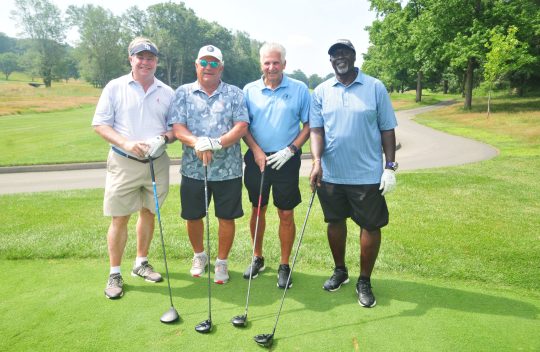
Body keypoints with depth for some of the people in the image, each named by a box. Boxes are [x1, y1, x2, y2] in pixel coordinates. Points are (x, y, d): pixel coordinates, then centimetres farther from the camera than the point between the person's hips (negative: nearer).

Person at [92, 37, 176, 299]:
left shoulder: (167, 92, 6)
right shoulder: (115, 87, 0)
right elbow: (99, 124, -2)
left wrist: (165, 138, -14)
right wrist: (126, 143, -17)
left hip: (157, 162, 3)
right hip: (123, 162, -2)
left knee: (148, 213, 14)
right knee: (119, 218, 1)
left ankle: (141, 263, 31)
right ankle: (115, 273, 16)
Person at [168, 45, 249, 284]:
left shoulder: (235, 94, 5)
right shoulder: (183, 93, 7)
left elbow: (241, 126, -7)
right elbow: (177, 128, -4)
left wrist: (216, 143, -21)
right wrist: (197, 142, -23)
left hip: (227, 169, -1)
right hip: (193, 168, 1)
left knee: (226, 218, 6)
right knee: (193, 217, 12)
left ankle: (221, 262, 26)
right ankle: (199, 256, 37)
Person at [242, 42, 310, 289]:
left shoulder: (299, 89, 0)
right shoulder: (250, 90, 4)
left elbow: (308, 125, 1)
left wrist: (290, 150, -11)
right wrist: (256, 151, -8)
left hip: (286, 160, -2)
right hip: (257, 159, 2)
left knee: (286, 214, 2)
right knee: (257, 210, 12)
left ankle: (284, 266, 17)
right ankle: (257, 258, 29)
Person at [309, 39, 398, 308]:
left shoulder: (375, 88, -1)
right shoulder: (321, 91, 4)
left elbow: (387, 129, 0)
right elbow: (316, 129, -2)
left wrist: (390, 167, -5)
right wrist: (317, 160, -18)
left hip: (367, 174, -2)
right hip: (330, 174, 2)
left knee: (371, 226, 5)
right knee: (335, 222, 15)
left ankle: (365, 282, 23)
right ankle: (340, 270, 36)